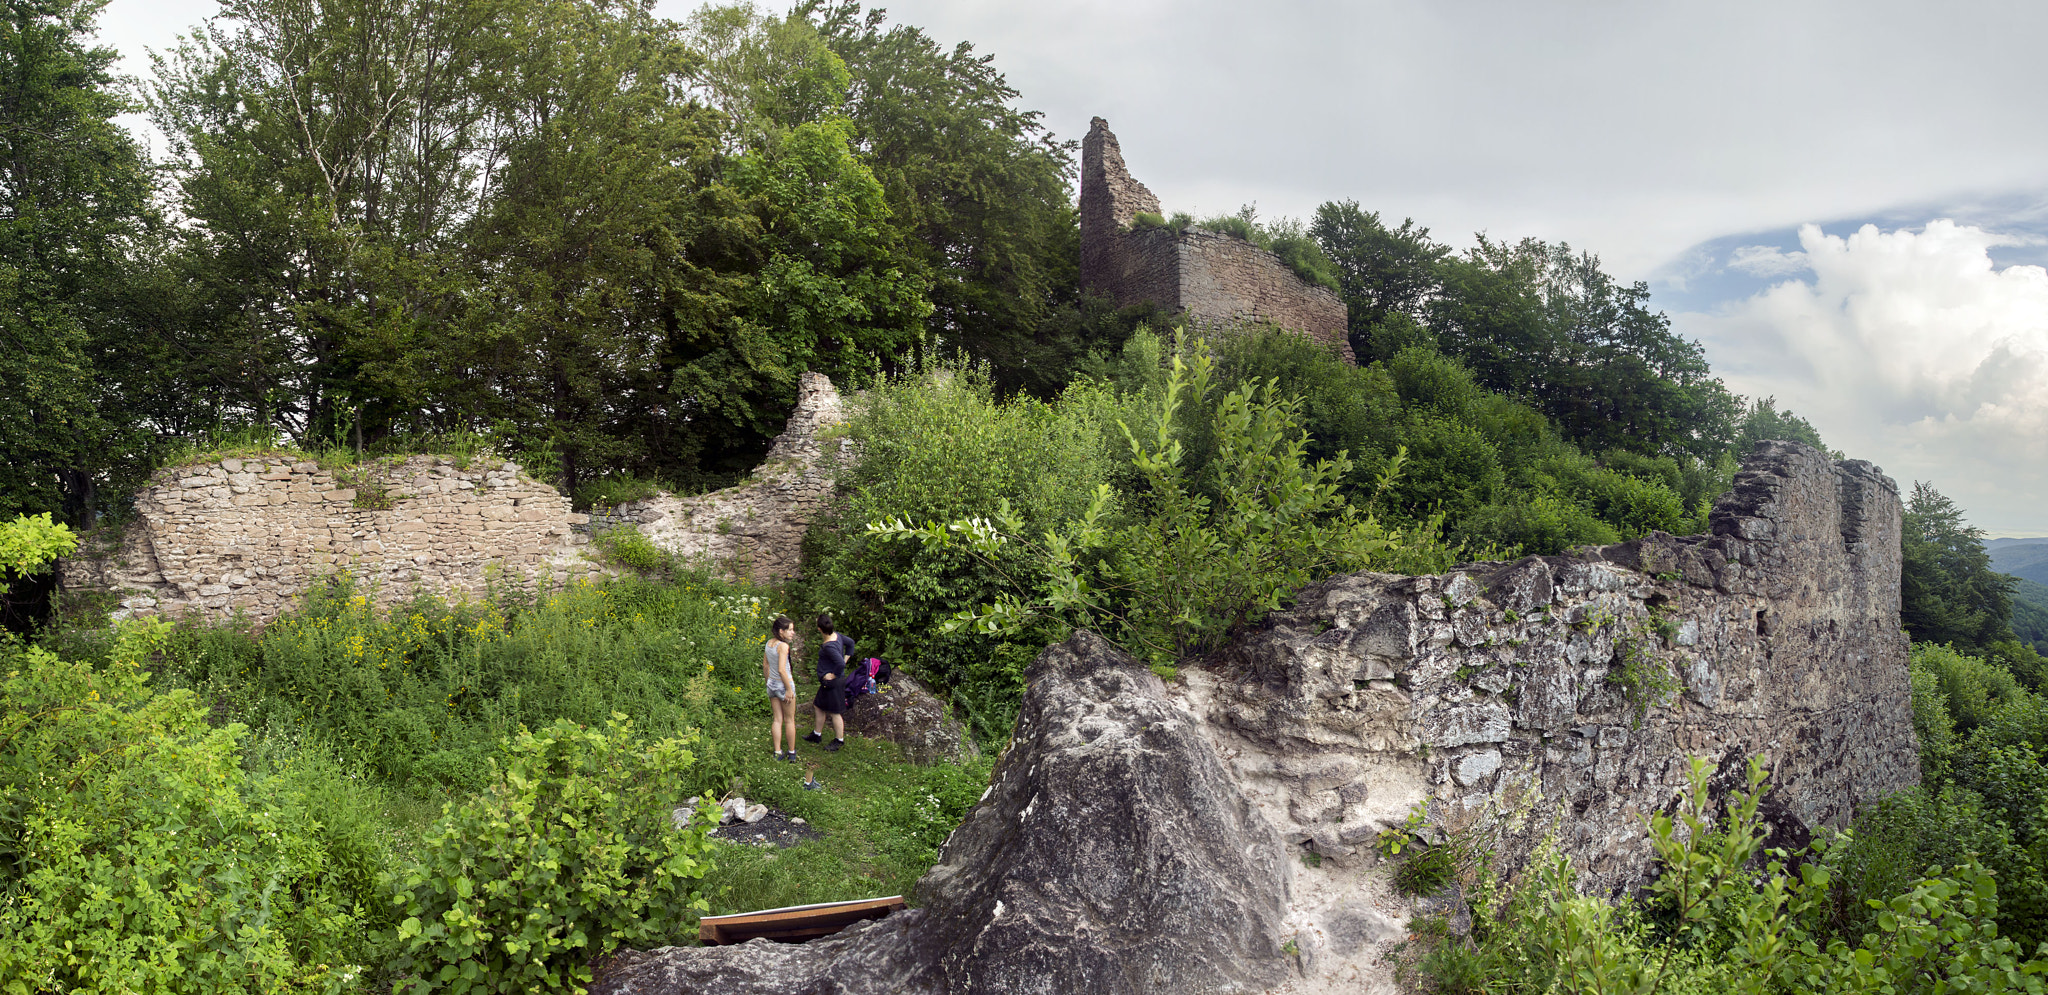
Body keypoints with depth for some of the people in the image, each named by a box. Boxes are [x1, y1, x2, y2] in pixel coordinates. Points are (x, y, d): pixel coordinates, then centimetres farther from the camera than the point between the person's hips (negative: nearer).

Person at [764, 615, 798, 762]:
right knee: (789, 720, 8)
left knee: (777, 719, 14)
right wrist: (789, 689, -17)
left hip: (772, 684, 7)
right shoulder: (783, 646, -21)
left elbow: (765, 666, 11)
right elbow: (781, 670, -24)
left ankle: (778, 753, 18)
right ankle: (792, 753, 18)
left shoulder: (769, 643, 3)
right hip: (783, 684, -7)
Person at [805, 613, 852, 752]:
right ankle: (816, 734, 38)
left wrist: (834, 675, -18)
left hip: (832, 682, -10)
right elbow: (850, 642, 15)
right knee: (819, 707, 23)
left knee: (835, 712, 5)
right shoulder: (836, 635, -1)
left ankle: (839, 740, 19)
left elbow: (840, 664, -34)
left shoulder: (829, 646, -29)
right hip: (827, 683, 10)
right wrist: (846, 657, 13)